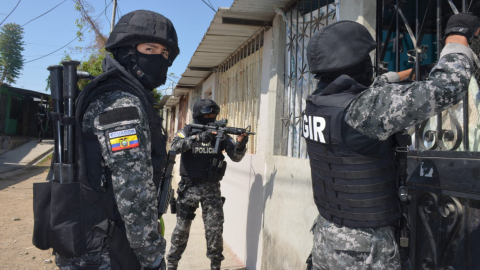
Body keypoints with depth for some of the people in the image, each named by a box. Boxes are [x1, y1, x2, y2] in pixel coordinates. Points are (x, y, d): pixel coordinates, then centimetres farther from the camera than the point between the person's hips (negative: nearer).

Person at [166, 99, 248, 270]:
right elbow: (175, 147, -22)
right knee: (182, 228, 7)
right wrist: (198, 137, -33)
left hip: (212, 188, 2)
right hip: (189, 187, -1)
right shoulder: (187, 132, -3)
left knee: (215, 229, 4)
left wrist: (241, 143, -24)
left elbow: (236, 156, -2)